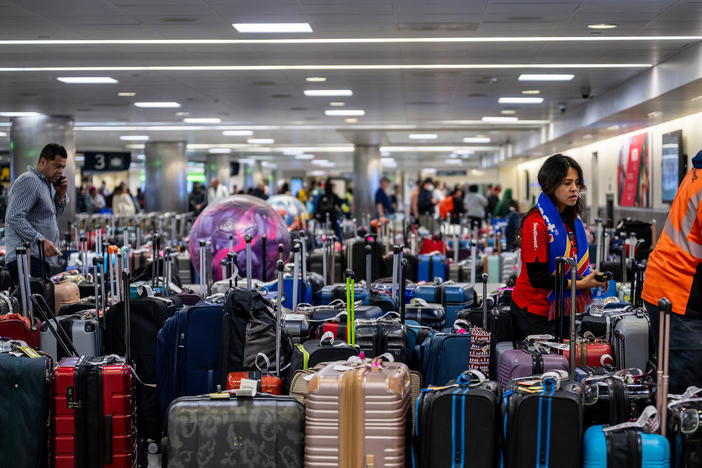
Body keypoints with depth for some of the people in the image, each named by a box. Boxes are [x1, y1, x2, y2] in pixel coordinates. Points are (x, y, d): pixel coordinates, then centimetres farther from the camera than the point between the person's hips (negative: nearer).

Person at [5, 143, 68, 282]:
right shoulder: (29, 181, -9)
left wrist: (60, 195, 11)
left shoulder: (47, 183, 22)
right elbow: (14, 218, -19)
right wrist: (40, 240, -27)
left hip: (43, 259, 10)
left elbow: (54, 216, 27)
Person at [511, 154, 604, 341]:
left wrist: (590, 277, 0)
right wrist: (579, 284, -20)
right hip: (534, 313, -7)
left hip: (559, 310, 7)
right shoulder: (536, 223, -19)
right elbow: (537, 278, -21)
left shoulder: (572, 220, 8)